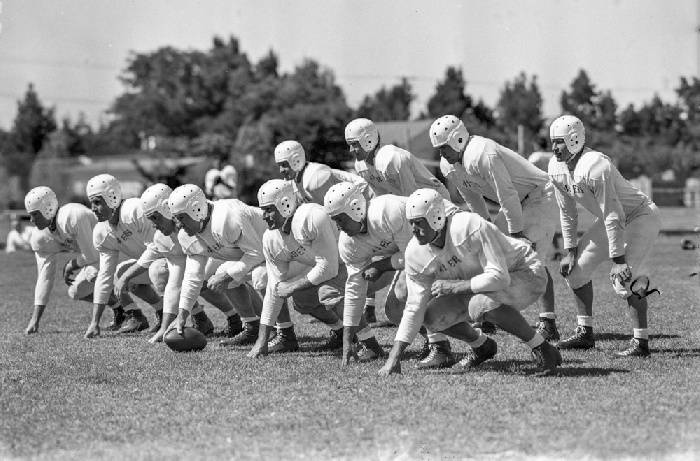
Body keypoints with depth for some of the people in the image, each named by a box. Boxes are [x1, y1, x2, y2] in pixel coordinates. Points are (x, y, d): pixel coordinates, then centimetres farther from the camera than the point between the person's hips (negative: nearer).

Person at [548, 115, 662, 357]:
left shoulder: (595, 167, -33)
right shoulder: (557, 168, -8)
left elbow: (613, 217, -31)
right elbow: (568, 213, 5)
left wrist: (617, 260, -29)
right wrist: (569, 252, 4)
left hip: (640, 217, -9)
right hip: (612, 219, 9)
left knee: (624, 278, -23)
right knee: (575, 268, 6)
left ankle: (641, 342, -13)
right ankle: (585, 333, 15)